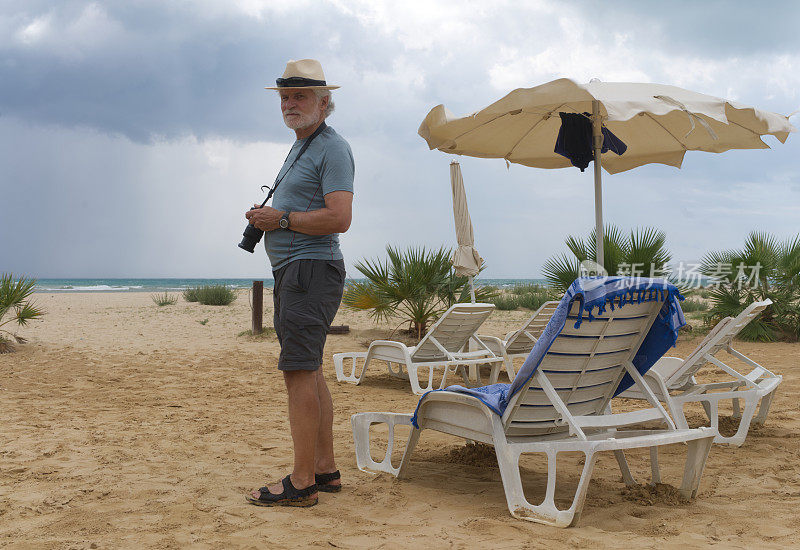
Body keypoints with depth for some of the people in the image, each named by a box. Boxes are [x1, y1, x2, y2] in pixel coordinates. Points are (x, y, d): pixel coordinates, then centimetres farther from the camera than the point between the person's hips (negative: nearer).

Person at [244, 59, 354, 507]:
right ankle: (326, 469, 20)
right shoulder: (301, 147, 22)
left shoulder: (332, 148, -11)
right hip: (292, 269, 11)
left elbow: (339, 218, -22)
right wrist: (267, 219, 10)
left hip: (311, 269, -11)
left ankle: (302, 483, -8)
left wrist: (282, 219, -14)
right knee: (310, 371, 12)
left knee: (300, 372, -12)